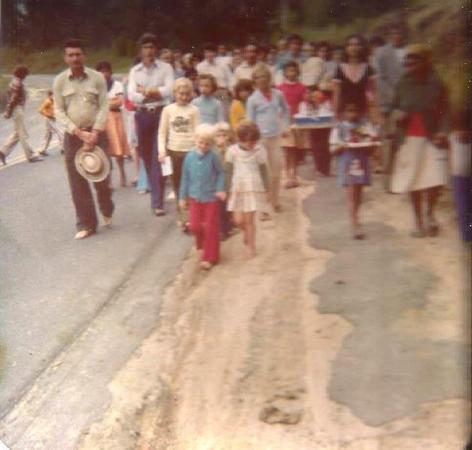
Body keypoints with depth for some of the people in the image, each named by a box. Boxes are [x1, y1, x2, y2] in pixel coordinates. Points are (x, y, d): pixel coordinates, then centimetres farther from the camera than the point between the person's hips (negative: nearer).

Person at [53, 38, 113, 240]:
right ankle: (86, 224, 10)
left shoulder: (97, 78, -2)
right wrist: (79, 133, -12)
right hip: (72, 135, 1)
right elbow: (59, 111, -2)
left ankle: (107, 210, 32)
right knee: (78, 182, 1)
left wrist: (94, 133, -15)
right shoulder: (59, 81, -1)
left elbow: (104, 107, -4)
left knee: (101, 176, 4)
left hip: (96, 132, 0)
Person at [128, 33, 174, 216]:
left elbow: (169, 90, -13)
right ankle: (156, 194, 25)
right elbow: (132, 95, -4)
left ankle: (157, 202, -7)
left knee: (158, 157, -8)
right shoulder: (134, 71, 9)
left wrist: (145, 91, -10)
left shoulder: (165, 68, 2)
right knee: (146, 157, 9)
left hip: (160, 114, -3)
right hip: (142, 115, 3)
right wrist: (156, 93, -14)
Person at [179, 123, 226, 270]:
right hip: (195, 197, 3)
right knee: (195, 226, 3)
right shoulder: (190, 157, -3)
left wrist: (221, 189, -15)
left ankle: (210, 257, 14)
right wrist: (183, 197, 8)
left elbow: (221, 173, -2)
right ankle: (202, 242, 36)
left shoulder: (213, 157, -11)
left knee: (211, 229, 3)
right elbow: (185, 178, 5)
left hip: (211, 197, -3)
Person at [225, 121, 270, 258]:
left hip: (254, 189, -1)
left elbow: (263, 172, 1)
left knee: (249, 219, 0)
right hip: (237, 189, 1)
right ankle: (247, 233, 32)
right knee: (238, 220, -2)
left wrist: (266, 190, 3)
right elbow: (229, 172, 3)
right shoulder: (232, 151, -4)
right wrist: (228, 189, 2)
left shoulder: (259, 150, -6)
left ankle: (251, 246, 17)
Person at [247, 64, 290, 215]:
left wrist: (285, 126, 12)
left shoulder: (278, 94, 5)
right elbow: (250, 121, -2)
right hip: (261, 139, -4)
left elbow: (286, 110, 21)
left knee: (276, 170, 11)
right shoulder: (253, 99, -4)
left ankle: (275, 200, 28)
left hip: (276, 137, 4)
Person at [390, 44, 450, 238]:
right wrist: (397, 113, -9)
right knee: (414, 181, 7)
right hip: (410, 139, 2)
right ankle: (418, 220, 23)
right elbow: (394, 106, 13)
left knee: (435, 180, -9)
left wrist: (443, 131, -17)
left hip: (432, 138, -2)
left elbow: (444, 111, -3)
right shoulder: (403, 85, 0)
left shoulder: (436, 85, -6)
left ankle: (430, 214, 19)